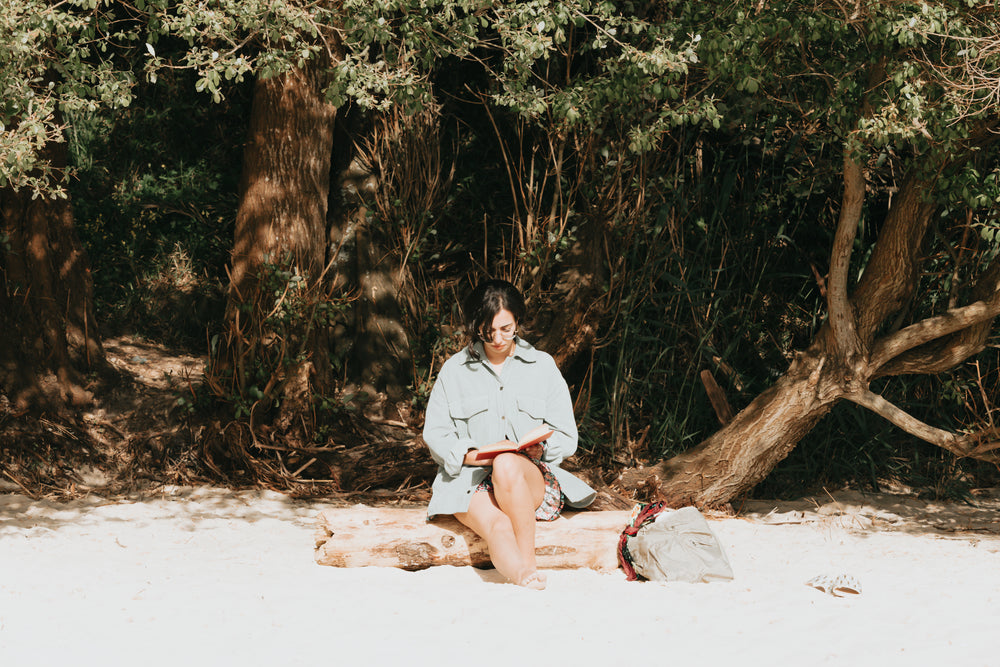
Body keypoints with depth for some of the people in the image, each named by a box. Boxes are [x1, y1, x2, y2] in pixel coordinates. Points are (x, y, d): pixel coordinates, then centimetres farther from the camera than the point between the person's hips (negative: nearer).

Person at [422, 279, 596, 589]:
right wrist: (474, 455, -13)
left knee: (508, 464, -38)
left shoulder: (543, 366, 15)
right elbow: (435, 435, 6)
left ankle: (528, 562, -35)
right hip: (471, 481, 0)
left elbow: (567, 437, 12)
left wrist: (542, 449, -12)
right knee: (498, 528, -35)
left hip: (533, 480, 0)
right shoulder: (454, 371, 13)